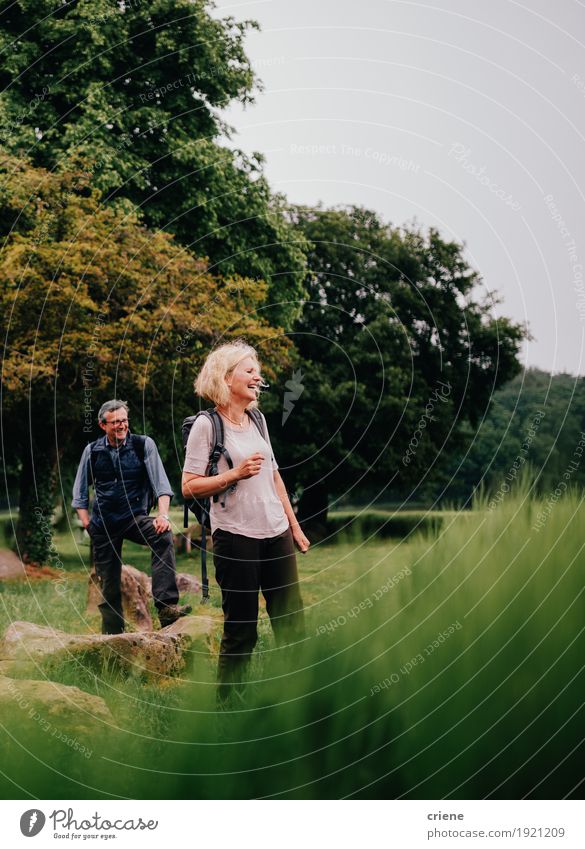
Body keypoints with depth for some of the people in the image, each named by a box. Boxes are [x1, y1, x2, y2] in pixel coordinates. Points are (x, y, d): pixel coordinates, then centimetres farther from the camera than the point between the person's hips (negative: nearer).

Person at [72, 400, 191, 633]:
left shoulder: (144, 445, -1)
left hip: (134, 517, -2)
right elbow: (80, 492, 13)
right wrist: (87, 524, 2)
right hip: (103, 524, 2)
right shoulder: (92, 451, 4)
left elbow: (160, 483, -7)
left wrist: (163, 515, -21)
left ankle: (166, 606, -39)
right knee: (108, 585, 3)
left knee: (163, 536, -33)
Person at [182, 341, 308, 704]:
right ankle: (229, 705, 13)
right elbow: (189, 486, -10)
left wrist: (294, 525, 19)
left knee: (292, 620, 7)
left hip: (276, 534, 6)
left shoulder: (257, 420, 12)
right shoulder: (206, 425, -7)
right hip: (236, 538, -6)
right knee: (241, 629, 0)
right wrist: (236, 474, -20)